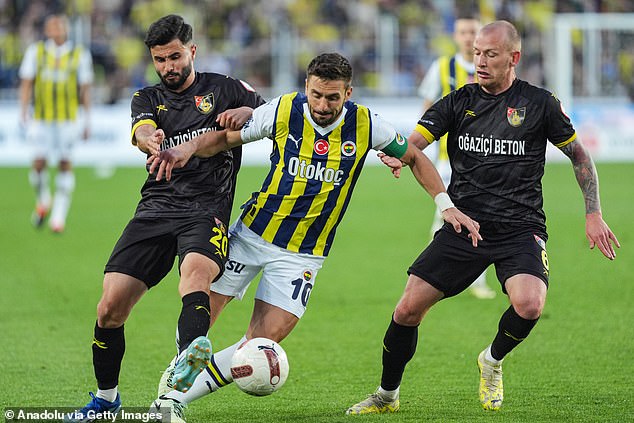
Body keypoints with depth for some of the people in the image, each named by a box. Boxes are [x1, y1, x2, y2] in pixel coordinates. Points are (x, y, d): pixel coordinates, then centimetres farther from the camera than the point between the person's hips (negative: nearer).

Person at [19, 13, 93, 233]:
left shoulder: (80, 55, 4)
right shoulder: (35, 52, 4)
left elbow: (85, 89, 7)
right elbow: (26, 83, 4)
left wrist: (87, 120, 6)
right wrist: (23, 112, -5)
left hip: (68, 118, 0)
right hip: (41, 118, 0)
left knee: (65, 163, -3)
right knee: (40, 162, -8)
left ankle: (59, 216, 3)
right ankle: (43, 201, 22)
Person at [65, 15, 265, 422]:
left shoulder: (224, 89, 13)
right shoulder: (148, 98, 17)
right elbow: (142, 132, -6)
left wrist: (247, 112, -12)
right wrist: (152, 140, -32)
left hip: (208, 209, -3)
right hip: (156, 210, 3)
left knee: (196, 271, -35)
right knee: (111, 305, -6)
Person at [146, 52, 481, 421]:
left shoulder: (365, 125, -11)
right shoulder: (282, 112, -12)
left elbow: (414, 158, 5)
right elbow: (225, 137, 0)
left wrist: (446, 205, -2)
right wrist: (187, 149, -19)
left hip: (303, 253, 0)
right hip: (251, 233, 0)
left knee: (263, 343, -11)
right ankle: (175, 375, 28)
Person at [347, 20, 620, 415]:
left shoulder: (540, 103, -1)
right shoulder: (459, 102, 4)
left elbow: (579, 153, 11)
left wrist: (594, 214, 6)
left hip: (521, 230, -2)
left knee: (529, 306, -29)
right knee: (408, 310, -6)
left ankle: (492, 361, 5)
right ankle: (387, 396, 18)